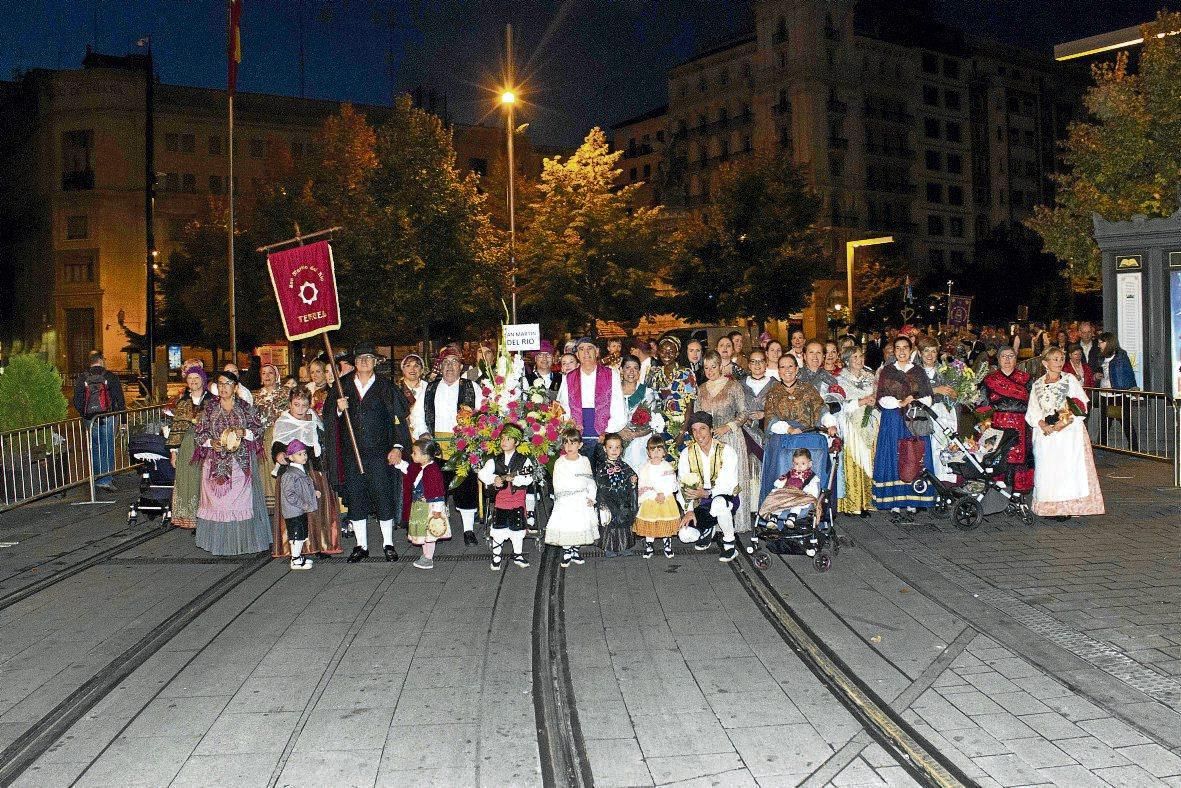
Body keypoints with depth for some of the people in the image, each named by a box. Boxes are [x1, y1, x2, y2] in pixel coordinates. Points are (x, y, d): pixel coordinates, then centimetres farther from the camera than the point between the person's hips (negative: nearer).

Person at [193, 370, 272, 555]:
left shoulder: (246, 408, 5)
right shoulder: (209, 408, 7)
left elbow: (258, 429, 5)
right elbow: (199, 433, 6)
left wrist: (243, 432, -13)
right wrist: (211, 442, -12)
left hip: (241, 462, 0)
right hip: (216, 462, 1)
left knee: (241, 499, -2)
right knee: (216, 501, -1)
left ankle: (241, 541, 4)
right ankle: (218, 542, 5)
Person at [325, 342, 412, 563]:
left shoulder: (385, 386, 3)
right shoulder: (343, 386, 9)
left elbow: (399, 418, 0)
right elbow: (328, 418, 10)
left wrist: (398, 446, -9)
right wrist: (338, 409, -12)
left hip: (379, 452, -2)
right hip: (351, 452, 2)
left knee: (383, 496, -1)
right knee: (355, 498, 5)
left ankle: (388, 543, 11)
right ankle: (361, 545, 15)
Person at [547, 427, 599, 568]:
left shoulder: (584, 461, 3)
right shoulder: (559, 463, -5)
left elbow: (591, 481, 4)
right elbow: (558, 485, -8)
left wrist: (591, 497, -5)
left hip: (582, 501, 2)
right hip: (566, 502, -2)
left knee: (581, 525, 7)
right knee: (565, 526, -2)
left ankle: (575, 551, 24)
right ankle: (566, 553, 14)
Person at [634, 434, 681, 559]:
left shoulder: (668, 467, -1)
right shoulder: (644, 468, -3)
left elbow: (672, 485, -6)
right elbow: (642, 488, -8)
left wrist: (663, 494, -20)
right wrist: (655, 496, -17)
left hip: (666, 501, 0)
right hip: (649, 502, 0)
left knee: (667, 525, 7)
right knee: (649, 526, 6)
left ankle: (668, 546, 22)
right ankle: (649, 547, 19)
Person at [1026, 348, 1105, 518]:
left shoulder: (1070, 380, 5)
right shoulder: (1038, 384, 12)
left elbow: (1081, 406, -2)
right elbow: (1032, 411, 7)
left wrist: (1065, 422, -17)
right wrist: (1042, 424, -12)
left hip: (1070, 431, -2)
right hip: (1046, 433, 2)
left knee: (1068, 468, -9)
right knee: (1047, 470, -3)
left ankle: (1068, 507, -6)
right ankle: (1050, 508, 2)